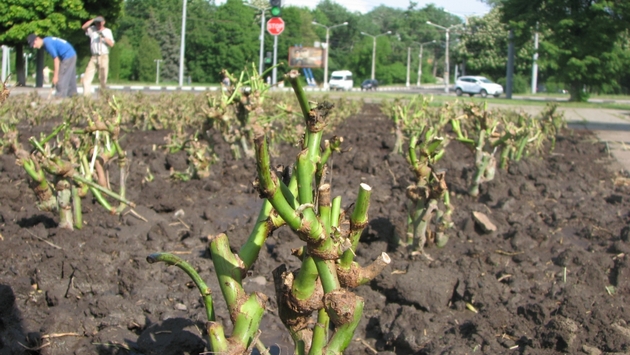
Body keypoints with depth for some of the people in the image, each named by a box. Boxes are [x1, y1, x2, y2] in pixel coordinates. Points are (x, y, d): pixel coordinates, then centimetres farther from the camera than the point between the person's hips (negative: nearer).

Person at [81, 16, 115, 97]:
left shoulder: (107, 31, 7)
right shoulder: (92, 29, 13)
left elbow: (111, 44, -2)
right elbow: (83, 27, -3)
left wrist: (104, 37, -15)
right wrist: (93, 20, -6)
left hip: (103, 57, -2)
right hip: (94, 57, 2)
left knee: (103, 78, -1)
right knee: (87, 77, -6)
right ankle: (86, 95, -7)